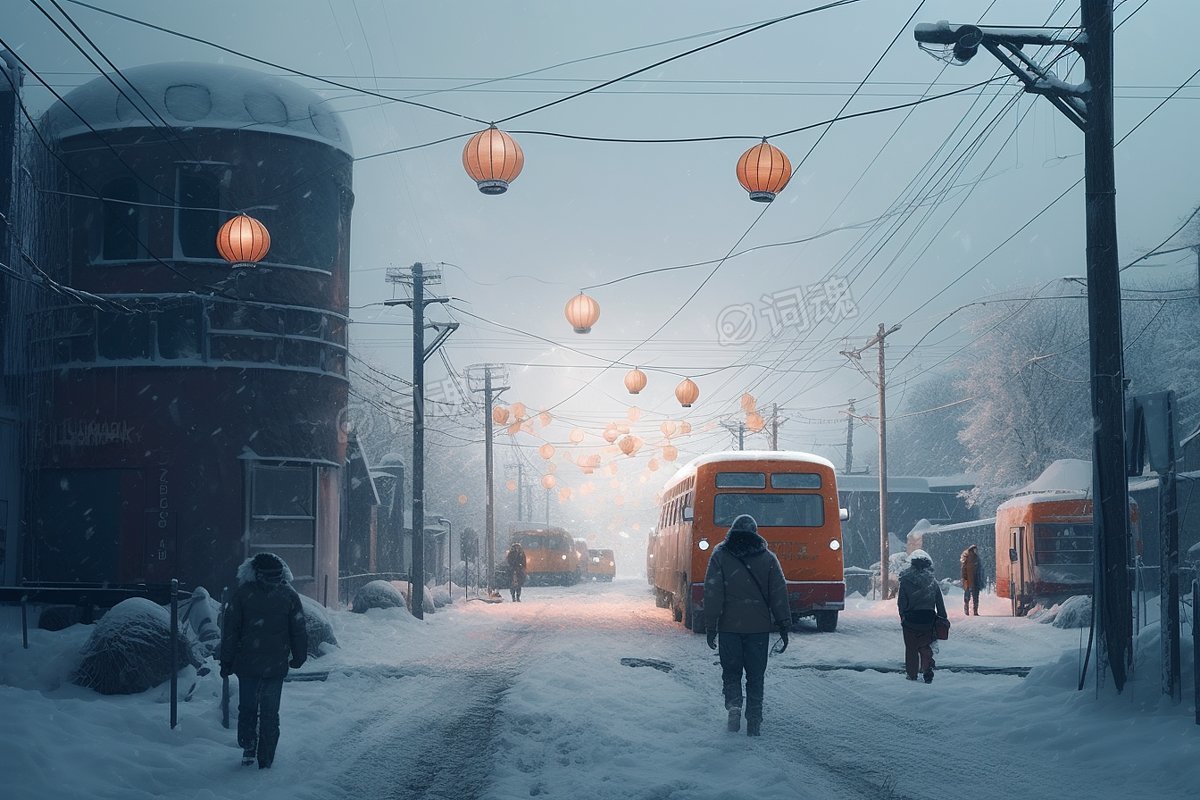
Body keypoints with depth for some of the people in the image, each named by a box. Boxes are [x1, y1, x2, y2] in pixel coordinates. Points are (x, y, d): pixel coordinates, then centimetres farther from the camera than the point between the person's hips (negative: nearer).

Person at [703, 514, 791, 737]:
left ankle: (734, 705, -11)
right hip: (758, 626, 1)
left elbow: (712, 593, -5)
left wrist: (711, 626, -1)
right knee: (755, 675, 9)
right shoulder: (767, 558, 3)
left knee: (731, 671, 13)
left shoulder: (720, 556, -1)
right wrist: (784, 626, 7)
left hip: (729, 626, -1)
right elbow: (779, 593, 2)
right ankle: (754, 722, 7)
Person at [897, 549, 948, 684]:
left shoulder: (905, 580, -9)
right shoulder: (932, 582, -2)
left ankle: (912, 675, 16)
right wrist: (943, 617, 10)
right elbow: (940, 603, 3)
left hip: (910, 618, -2)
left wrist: (902, 616, 5)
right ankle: (928, 671, -2)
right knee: (926, 647, 13)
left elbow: (901, 602, -6)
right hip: (928, 619, 2)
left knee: (911, 648, 11)